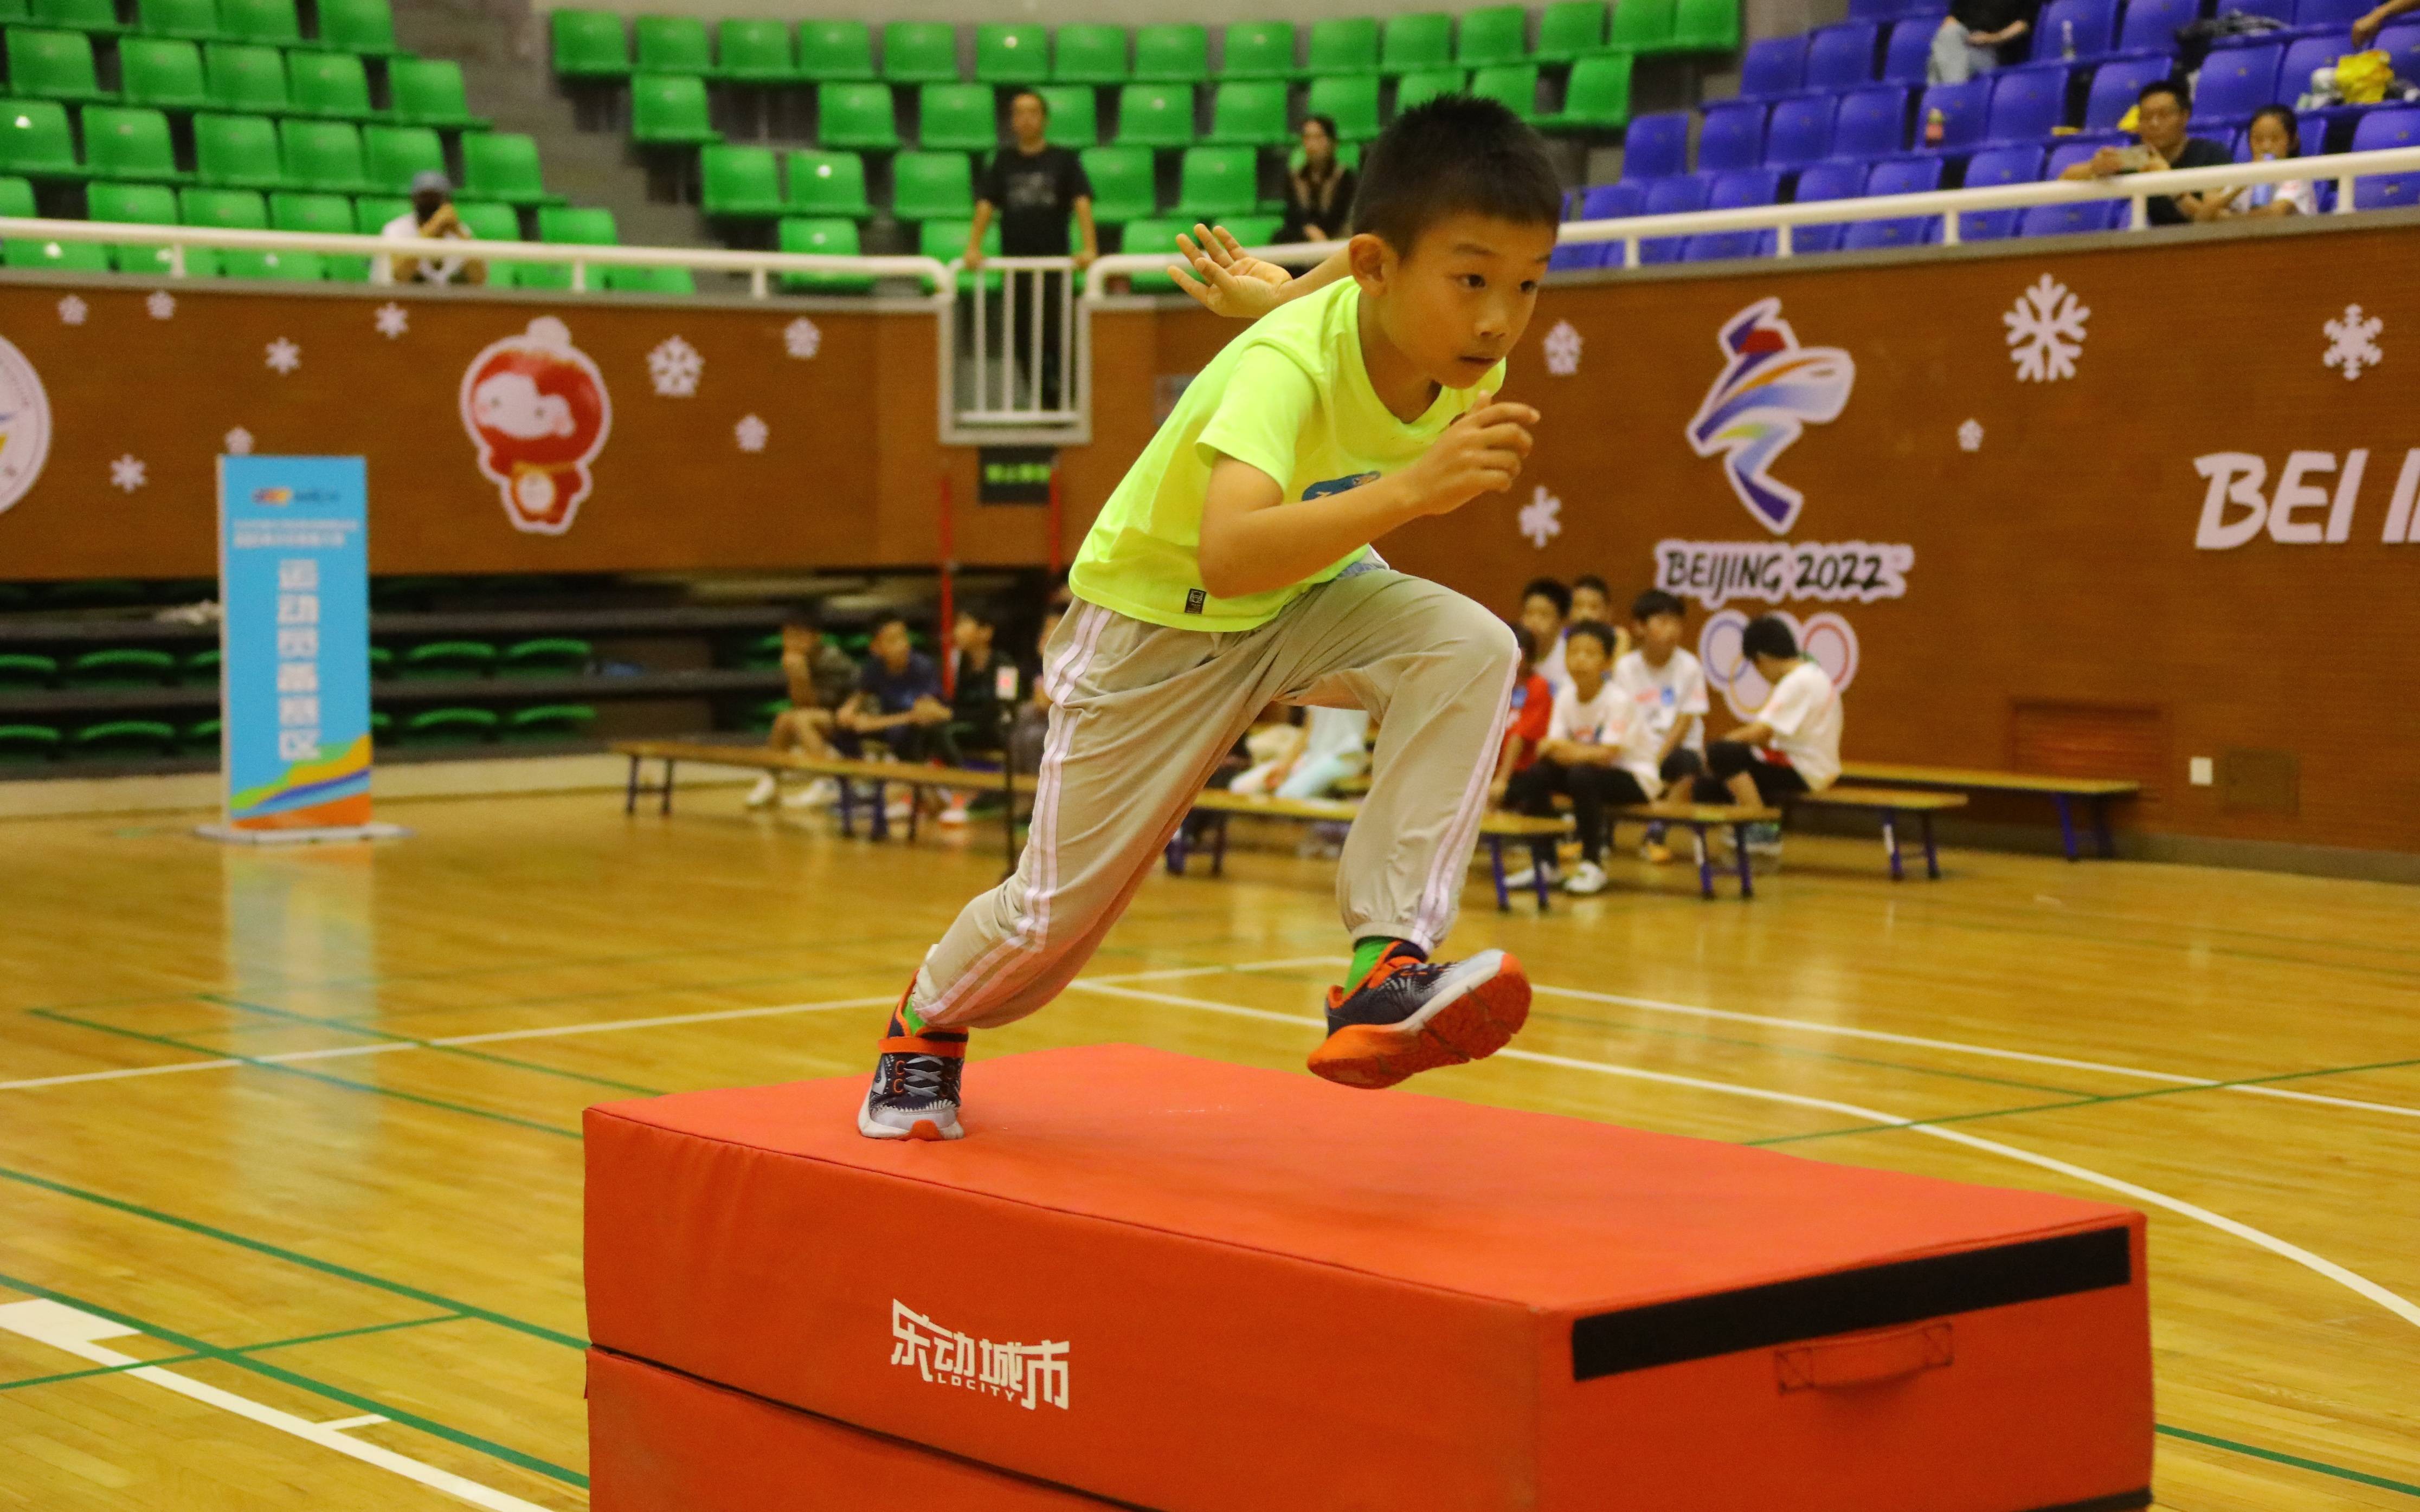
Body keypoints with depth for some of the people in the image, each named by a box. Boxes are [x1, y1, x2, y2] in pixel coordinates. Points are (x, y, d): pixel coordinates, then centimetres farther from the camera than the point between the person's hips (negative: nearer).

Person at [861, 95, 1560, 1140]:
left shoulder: (1472, 358, -18)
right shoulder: (1289, 364, -38)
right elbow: (1227, 555, -56)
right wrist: (1412, 488, -63)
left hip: (1304, 595, 5)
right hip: (1154, 615, -5)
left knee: (1472, 647, -28)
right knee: (1056, 912, 5)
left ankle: (1385, 969, -30)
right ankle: (926, 1027, 39)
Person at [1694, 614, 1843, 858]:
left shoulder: (1798, 682, -18)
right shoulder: (1813, 676, 15)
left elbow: (1760, 733, -23)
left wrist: (1725, 741, -8)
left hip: (1805, 774, -10)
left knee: (1722, 754, -25)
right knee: (1708, 789, 7)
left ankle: (1764, 831, -17)